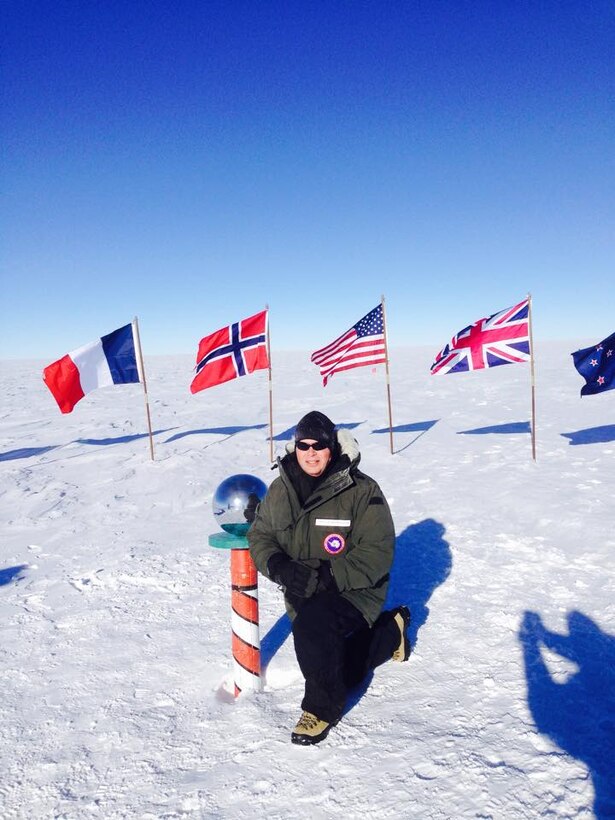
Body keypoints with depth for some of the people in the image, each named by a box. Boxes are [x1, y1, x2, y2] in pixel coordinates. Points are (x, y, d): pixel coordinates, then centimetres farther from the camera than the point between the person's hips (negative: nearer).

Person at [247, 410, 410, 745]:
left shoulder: (361, 490, -15)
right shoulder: (280, 489, 0)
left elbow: (377, 553, -17)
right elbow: (259, 536, 5)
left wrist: (330, 575, -28)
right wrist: (279, 566, -16)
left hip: (353, 590, -5)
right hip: (303, 595, 6)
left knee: (312, 625, -33)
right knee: (340, 671, 10)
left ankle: (322, 707, -7)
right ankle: (390, 632, 36)